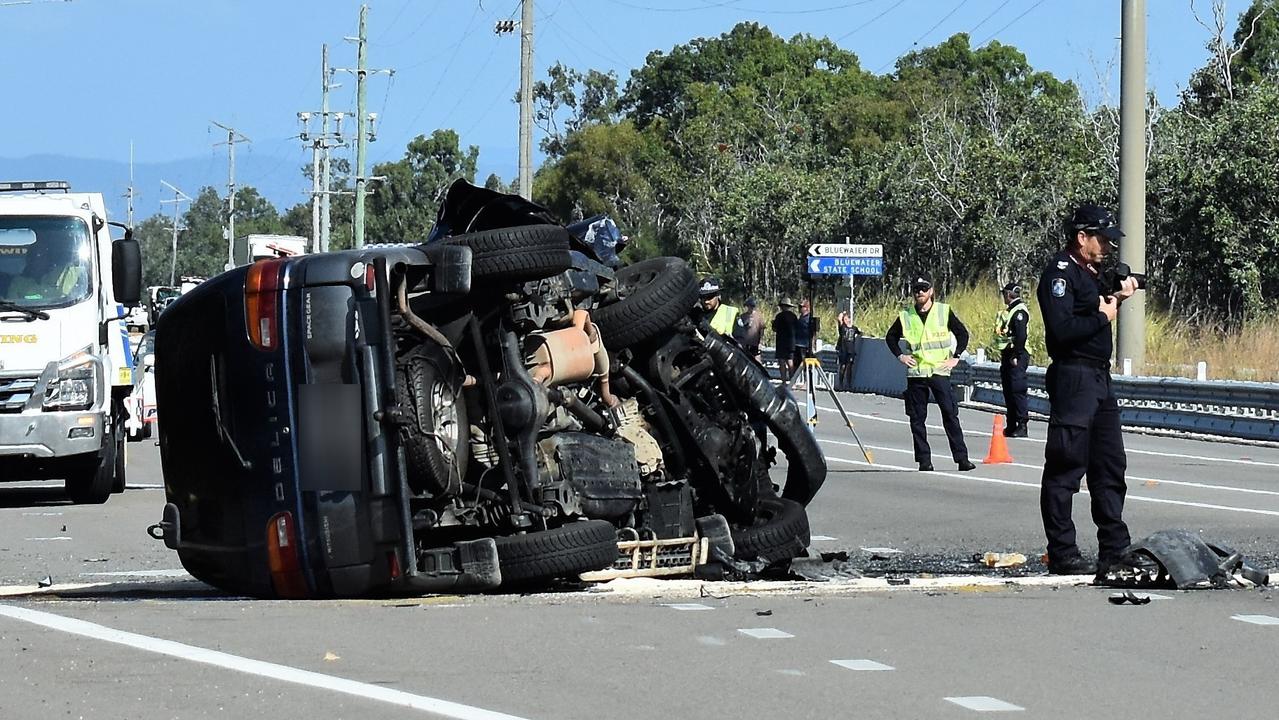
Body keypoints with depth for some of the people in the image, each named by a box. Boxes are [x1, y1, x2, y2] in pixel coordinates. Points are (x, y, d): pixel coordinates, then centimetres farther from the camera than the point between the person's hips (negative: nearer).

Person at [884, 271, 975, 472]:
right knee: (917, 418, 1)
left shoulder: (944, 312, 2)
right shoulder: (906, 316, 5)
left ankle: (961, 457, -7)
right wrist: (900, 355, 7)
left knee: (950, 414, -8)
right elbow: (891, 337, 20)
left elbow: (963, 334, 9)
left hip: (940, 372, -2)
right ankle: (924, 459, 7)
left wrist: (955, 357, 1)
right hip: (915, 373, 2)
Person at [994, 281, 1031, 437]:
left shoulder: (1019, 311, -13)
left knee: (1017, 391, -11)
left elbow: (1021, 336, -21)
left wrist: (1016, 356, -22)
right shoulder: (1010, 310, 18)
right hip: (1007, 356, 10)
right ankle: (1011, 426, 16)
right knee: (1009, 392, 12)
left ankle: (1022, 426, -11)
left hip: (1016, 357, -10)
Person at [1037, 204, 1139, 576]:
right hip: (1073, 376, -10)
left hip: (1100, 378, 10)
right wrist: (1103, 315, -12)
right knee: (1065, 468, -5)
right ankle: (1062, 555, -3)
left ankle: (1115, 550, 18)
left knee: (1111, 465, 12)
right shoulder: (1059, 273, -12)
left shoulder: (1092, 272, 17)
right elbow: (1062, 329, -23)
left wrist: (1117, 297, 8)